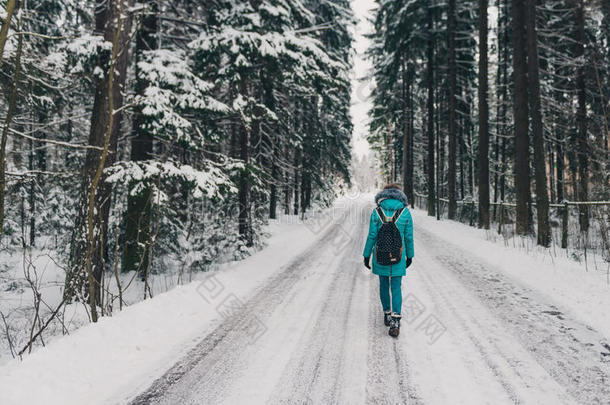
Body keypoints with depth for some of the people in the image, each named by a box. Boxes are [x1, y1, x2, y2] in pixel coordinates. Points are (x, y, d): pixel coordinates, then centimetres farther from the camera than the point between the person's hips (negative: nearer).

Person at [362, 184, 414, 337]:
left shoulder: (377, 212, -6)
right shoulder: (405, 212, -4)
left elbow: (372, 236, -6)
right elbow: (408, 237, 1)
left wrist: (366, 255, 4)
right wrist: (410, 255, 12)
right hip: (398, 256, 0)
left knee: (384, 284, 18)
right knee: (396, 288, 3)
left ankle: (387, 314, 32)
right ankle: (395, 320, -10)